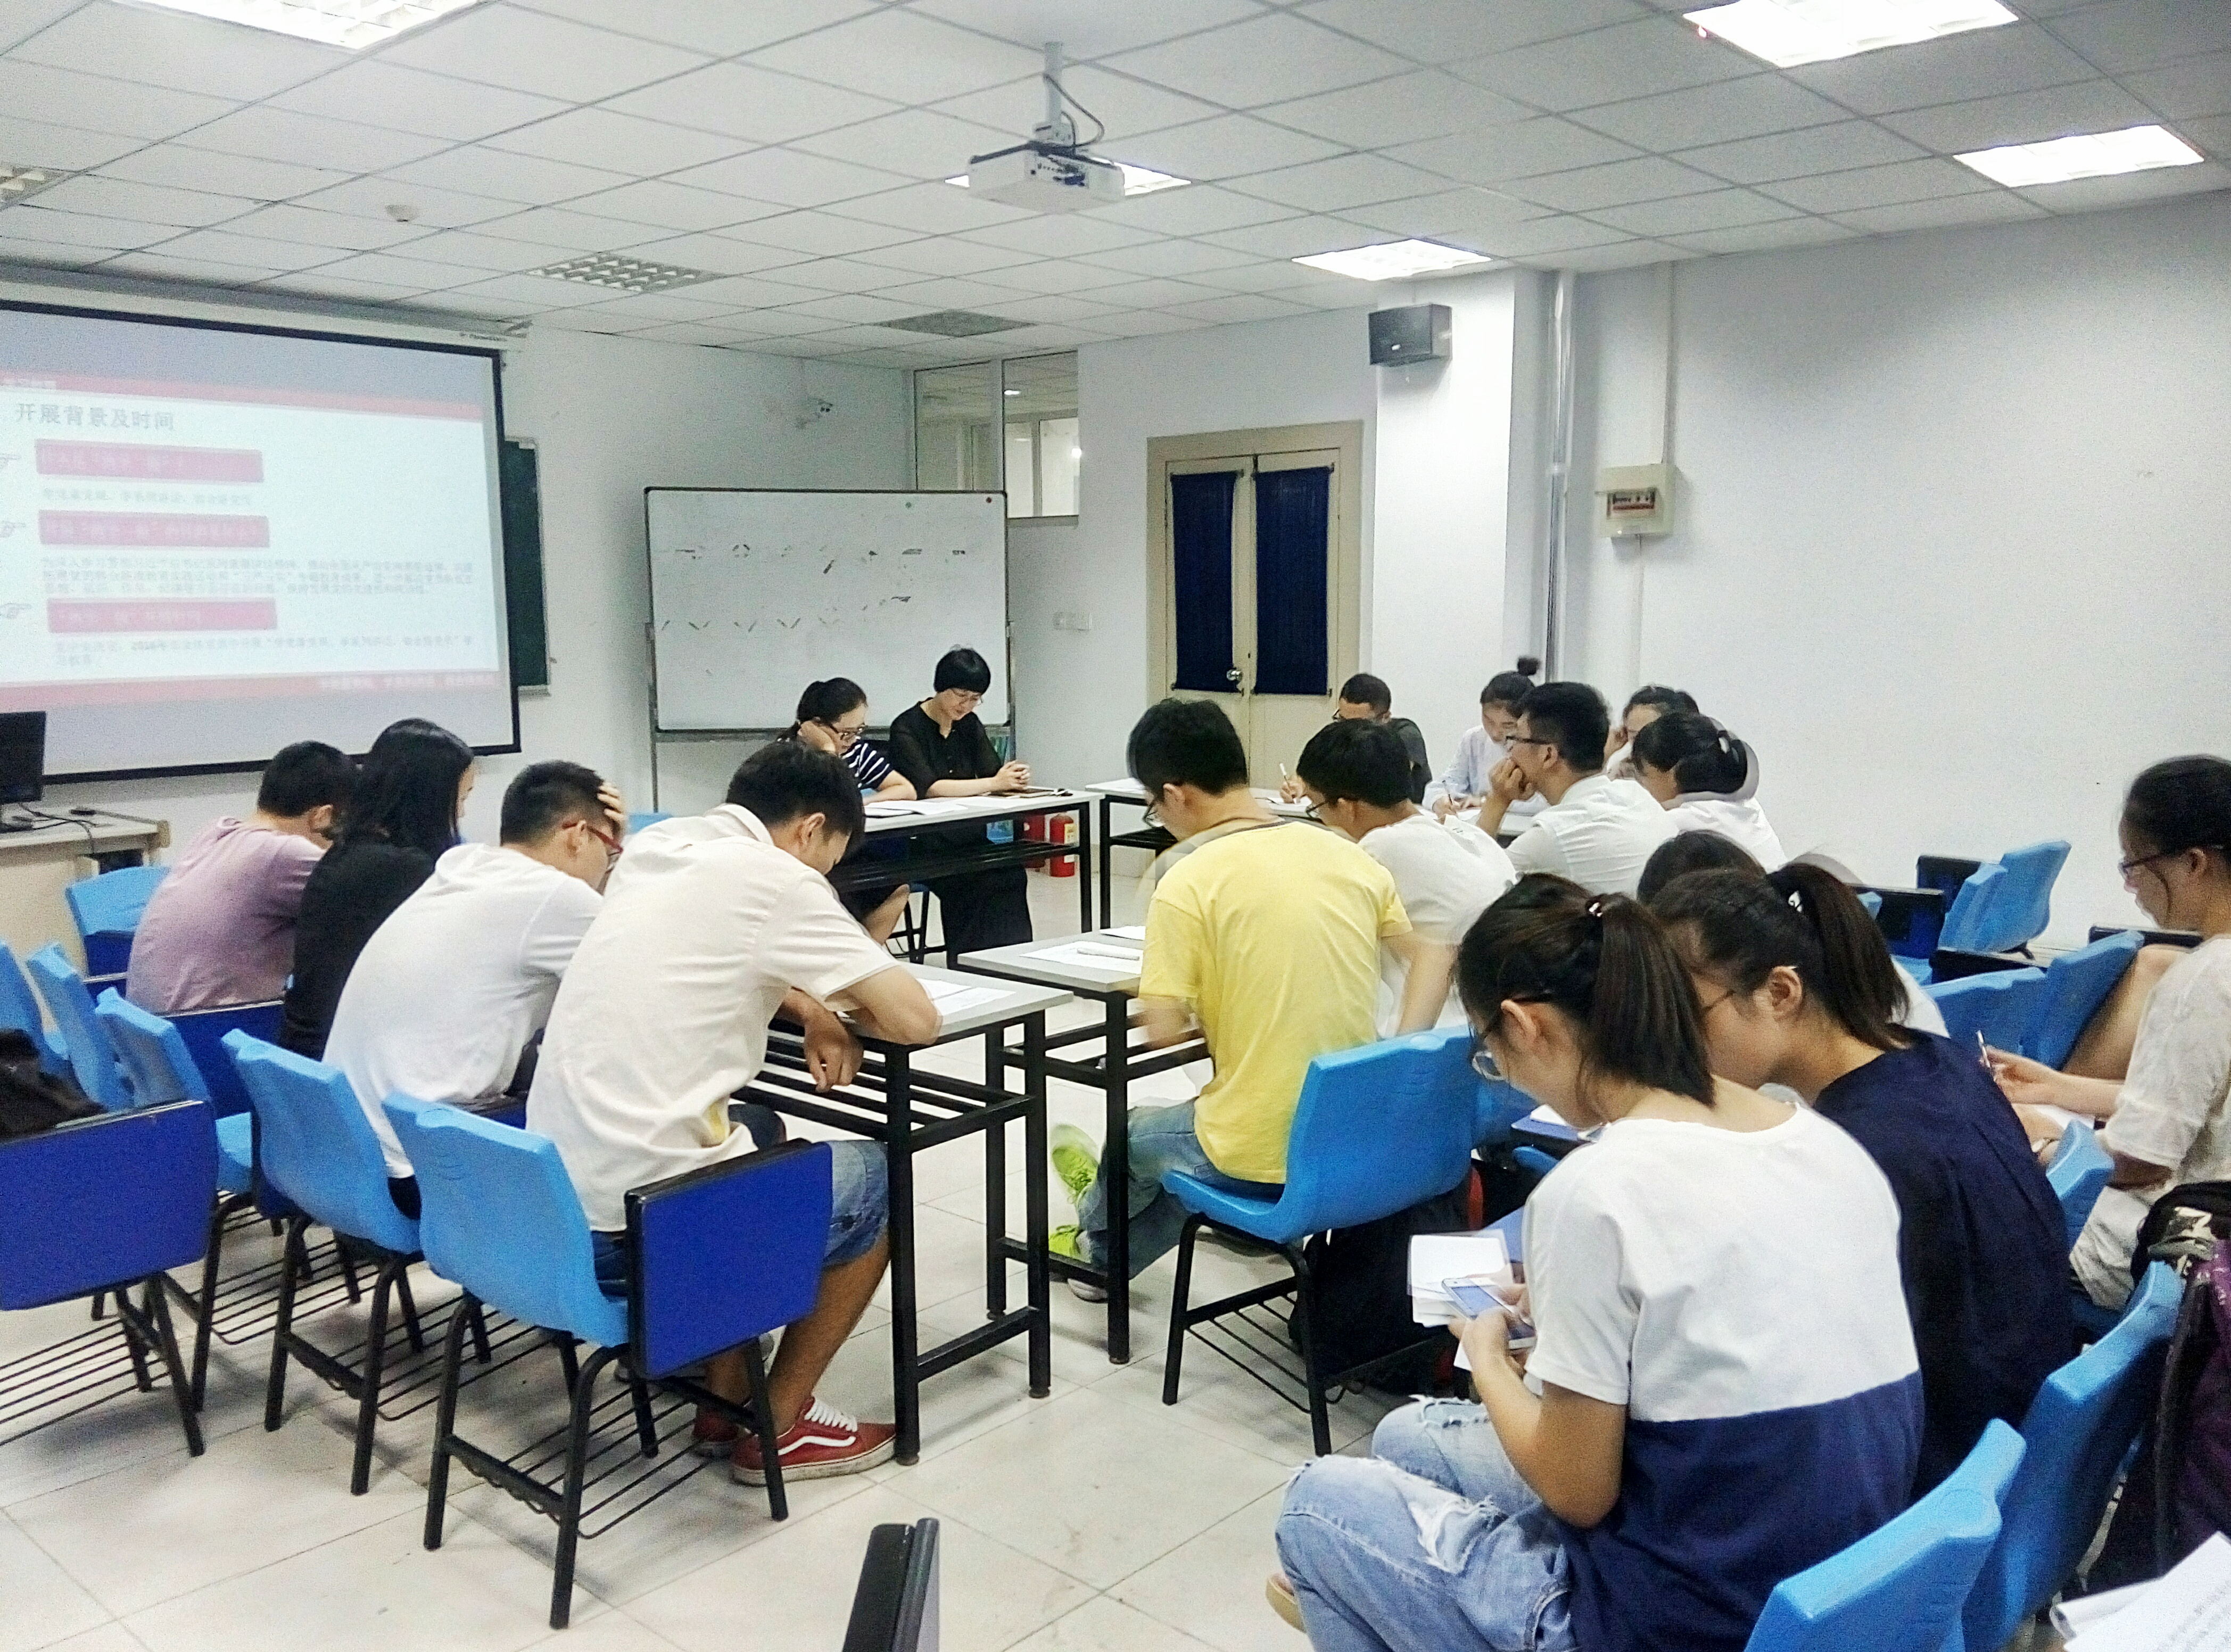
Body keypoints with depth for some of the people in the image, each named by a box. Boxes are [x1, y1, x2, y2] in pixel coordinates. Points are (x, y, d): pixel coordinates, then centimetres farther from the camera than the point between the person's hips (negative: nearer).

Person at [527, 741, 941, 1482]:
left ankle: (724, 1399, 31)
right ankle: (776, 1426, 22)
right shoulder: (775, 880, -11)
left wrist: (806, 1004, 13)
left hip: (547, 1206, 8)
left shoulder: (655, 847, 10)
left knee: (761, 1137, 32)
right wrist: (835, 1009, 11)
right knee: (872, 1178, 15)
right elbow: (915, 1019, -10)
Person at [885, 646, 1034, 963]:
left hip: (966, 834, 6)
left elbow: (992, 772, 6)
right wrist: (993, 784, -21)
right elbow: (928, 788, -20)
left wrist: (1013, 777, -18)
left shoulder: (969, 724, 13)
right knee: (993, 874, -28)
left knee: (1010, 870, -24)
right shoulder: (907, 728, -8)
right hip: (920, 842, -6)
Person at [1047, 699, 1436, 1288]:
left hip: (1263, 1150, -5)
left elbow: (1163, 1030, -14)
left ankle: (1099, 1235, 60)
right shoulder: (1348, 855, 1)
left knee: (1138, 1133, 28)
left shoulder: (1189, 882, -15)